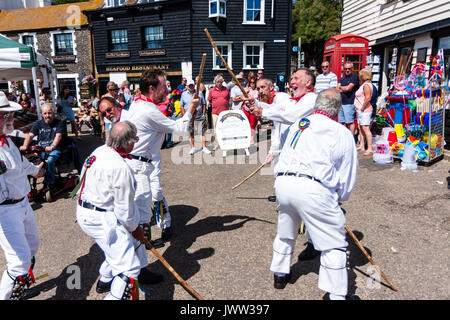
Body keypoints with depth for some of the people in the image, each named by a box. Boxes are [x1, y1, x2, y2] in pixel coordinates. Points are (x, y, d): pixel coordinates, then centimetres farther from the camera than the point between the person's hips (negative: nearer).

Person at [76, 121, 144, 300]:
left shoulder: (99, 151, 4)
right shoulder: (120, 167, -24)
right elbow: (124, 208, -18)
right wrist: (134, 228, 0)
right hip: (101, 220, -10)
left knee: (132, 244, 27)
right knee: (129, 267, -5)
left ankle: (104, 282, 45)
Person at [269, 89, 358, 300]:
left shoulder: (297, 125, 16)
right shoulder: (342, 133, 4)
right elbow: (348, 175, 8)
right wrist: (340, 197, 24)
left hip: (282, 182, 6)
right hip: (313, 189, -5)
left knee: (285, 231, 27)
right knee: (334, 243, 9)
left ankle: (280, 275, 44)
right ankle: (336, 294, 13)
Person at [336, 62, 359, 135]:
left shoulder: (354, 77, -4)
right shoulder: (343, 78, 19)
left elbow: (348, 88, -16)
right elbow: (336, 89, 10)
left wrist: (340, 87, 3)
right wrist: (344, 89, -6)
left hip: (349, 103, -7)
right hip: (341, 103, 7)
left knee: (350, 122, -6)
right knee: (341, 122, 9)